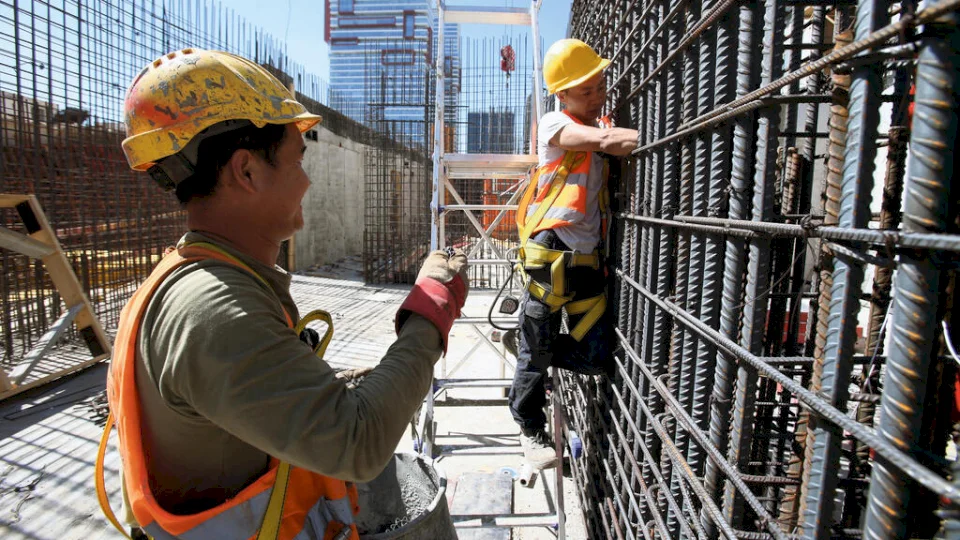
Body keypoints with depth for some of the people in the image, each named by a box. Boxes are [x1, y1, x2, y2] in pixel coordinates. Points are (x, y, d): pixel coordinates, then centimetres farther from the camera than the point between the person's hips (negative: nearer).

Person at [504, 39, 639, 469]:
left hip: (588, 260, 7)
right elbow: (607, 140, -19)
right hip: (552, 254, -6)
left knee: (597, 357, 4)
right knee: (537, 353, 5)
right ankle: (530, 430, 29)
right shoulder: (554, 125, -1)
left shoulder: (602, 126, 21)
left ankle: (524, 344, 29)